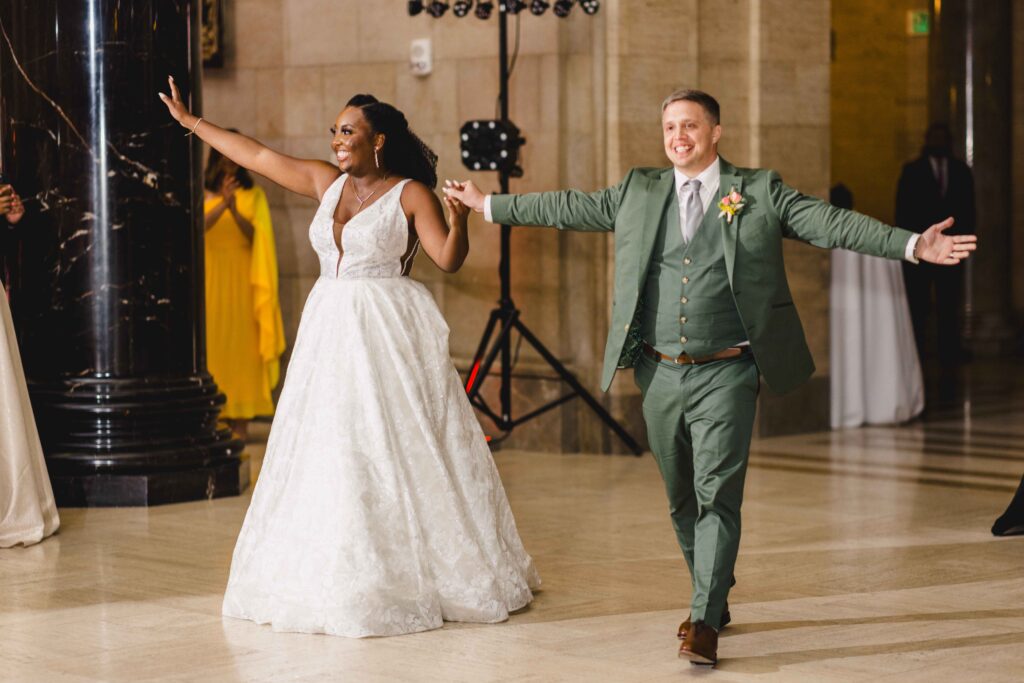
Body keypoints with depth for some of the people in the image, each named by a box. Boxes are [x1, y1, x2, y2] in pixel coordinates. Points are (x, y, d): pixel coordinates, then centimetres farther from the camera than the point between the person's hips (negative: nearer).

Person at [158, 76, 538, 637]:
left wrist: (458, 221, -31)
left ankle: (424, 575, 5)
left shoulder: (410, 194, -5)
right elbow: (257, 155, 17)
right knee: (325, 454, 5)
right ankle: (337, 577, 13)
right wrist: (190, 122, 21)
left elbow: (449, 259, -12)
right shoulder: (326, 182, 10)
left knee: (396, 453, -4)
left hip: (388, 336, -6)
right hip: (330, 332, 6)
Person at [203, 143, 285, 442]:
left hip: (242, 279, 0)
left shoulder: (253, 195, 7)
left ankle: (240, 424, -1)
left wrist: (234, 210, -19)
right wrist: (222, 205, -23)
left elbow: (255, 235, -3)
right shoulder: (202, 193, 7)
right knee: (211, 343, -3)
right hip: (211, 277, 0)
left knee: (241, 345, -3)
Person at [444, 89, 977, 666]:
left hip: (724, 375, -4)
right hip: (661, 375, 4)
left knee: (717, 493, -12)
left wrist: (913, 246, -18)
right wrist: (487, 204, 22)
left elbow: (831, 224, -7)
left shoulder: (760, 192, 0)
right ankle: (715, 600, 31)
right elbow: (566, 208, 18)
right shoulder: (638, 193, 10)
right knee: (682, 499, 14)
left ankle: (705, 622, -10)